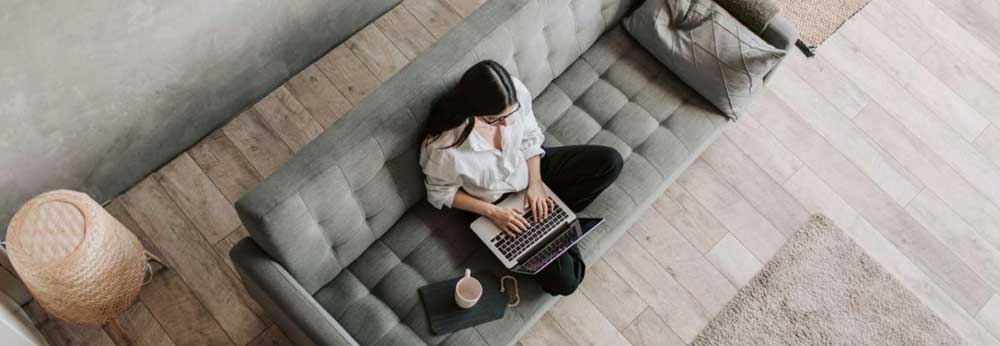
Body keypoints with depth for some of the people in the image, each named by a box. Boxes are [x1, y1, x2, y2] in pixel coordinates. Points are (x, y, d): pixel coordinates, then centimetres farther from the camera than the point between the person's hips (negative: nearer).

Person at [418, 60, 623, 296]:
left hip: (527, 168, 5)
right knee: (563, 281, -13)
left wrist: (535, 183, -16)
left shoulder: (516, 93, -25)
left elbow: (530, 138, -5)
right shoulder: (443, 146, -36)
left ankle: (548, 214, 2)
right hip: (495, 204, -4)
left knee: (610, 162, -3)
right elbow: (441, 194, -15)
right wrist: (493, 212, -21)